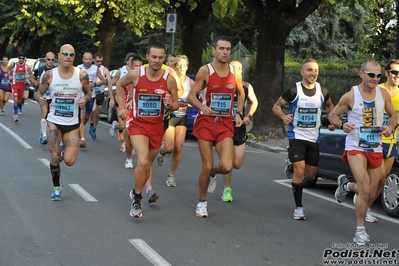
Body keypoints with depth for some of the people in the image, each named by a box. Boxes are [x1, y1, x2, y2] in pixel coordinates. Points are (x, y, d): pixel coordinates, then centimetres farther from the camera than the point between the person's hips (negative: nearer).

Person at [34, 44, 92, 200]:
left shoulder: (81, 75, -9)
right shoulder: (49, 75, -8)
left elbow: (88, 92, 6)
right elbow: (38, 92, 1)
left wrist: (85, 99, -17)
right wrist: (40, 98, -22)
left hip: (72, 124, 0)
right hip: (54, 122, 0)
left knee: (69, 161, -8)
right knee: (54, 158, -3)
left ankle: (64, 152, 31)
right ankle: (56, 188, 21)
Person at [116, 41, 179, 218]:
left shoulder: (169, 79, -8)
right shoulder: (136, 74, -10)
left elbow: (176, 105, 2)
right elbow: (120, 85, 11)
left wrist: (170, 105, -21)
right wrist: (121, 107, 3)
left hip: (157, 126, 3)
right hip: (138, 124, -3)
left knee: (147, 165, 16)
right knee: (142, 162, -22)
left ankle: (136, 193, 41)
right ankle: (137, 199, -2)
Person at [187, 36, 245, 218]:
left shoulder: (235, 72, 3)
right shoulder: (205, 71, -8)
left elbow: (241, 93, 21)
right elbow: (191, 96, -7)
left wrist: (239, 113, 8)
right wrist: (202, 107, -26)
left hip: (225, 124, 3)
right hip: (206, 122, -2)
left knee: (226, 166, -13)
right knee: (207, 166, -1)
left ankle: (213, 174, 24)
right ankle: (202, 203, 20)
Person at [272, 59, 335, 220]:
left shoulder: (322, 92, 0)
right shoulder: (293, 90, -10)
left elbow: (330, 105, 21)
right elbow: (276, 106, -3)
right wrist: (283, 116, -23)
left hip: (314, 138, 4)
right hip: (297, 136, -4)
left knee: (311, 175, 9)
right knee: (300, 171, -15)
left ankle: (293, 166, 42)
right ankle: (298, 207, -3)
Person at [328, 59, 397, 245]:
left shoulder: (383, 94, -1)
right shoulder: (350, 96, -11)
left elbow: (393, 115, 12)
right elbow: (332, 115, 0)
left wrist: (390, 127, -9)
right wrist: (342, 125, -21)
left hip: (376, 149, 4)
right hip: (356, 148, -4)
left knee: (371, 194, 10)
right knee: (365, 190, -17)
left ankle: (346, 185, 41)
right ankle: (360, 230, 0)